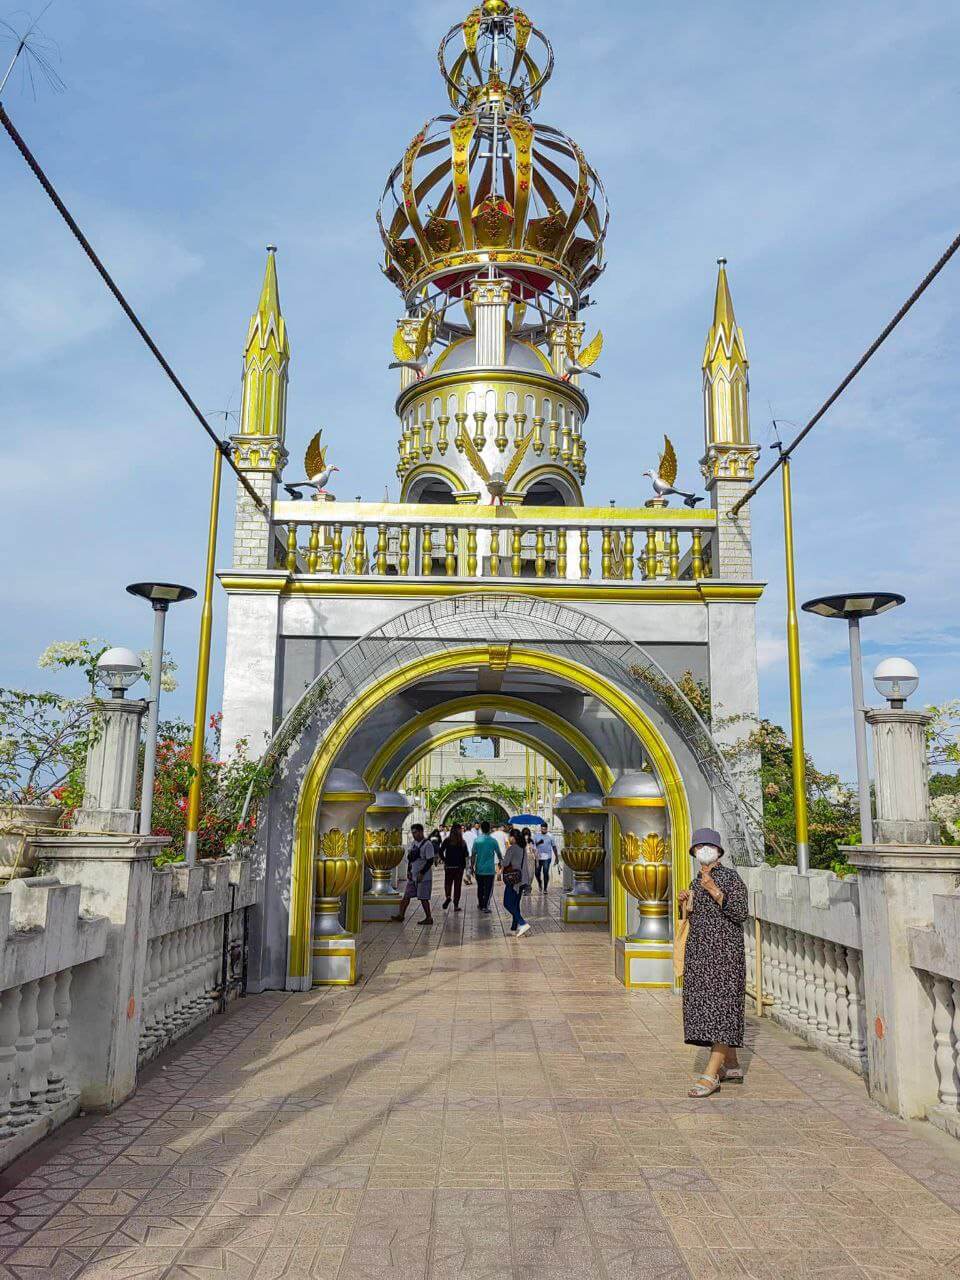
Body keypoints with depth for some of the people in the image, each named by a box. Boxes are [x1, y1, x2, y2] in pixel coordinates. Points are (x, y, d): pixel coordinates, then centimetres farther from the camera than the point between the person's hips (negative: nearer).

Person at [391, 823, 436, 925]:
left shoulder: (427, 844, -14)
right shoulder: (412, 843, 11)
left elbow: (430, 861, -17)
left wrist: (422, 873, -19)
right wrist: (408, 871, 8)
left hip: (423, 877, -8)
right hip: (412, 876, 8)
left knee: (423, 898, -2)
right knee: (406, 896, 7)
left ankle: (429, 918, 8)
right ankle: (401, 915, 13)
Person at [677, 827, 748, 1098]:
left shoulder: (730, 877, -6)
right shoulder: (698, 881, 15)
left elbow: (740, 913, -15)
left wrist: (715, 891, -23)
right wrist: (684, 903, 0)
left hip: (724, 951, -8)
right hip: (699, 951, 8)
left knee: (721, 1006, -10)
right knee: (704, 1007, 9)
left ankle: (710, 1075, -13)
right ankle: (732, 1067, 21)